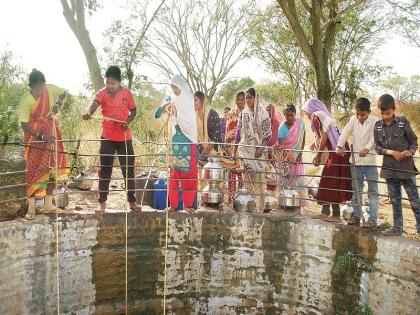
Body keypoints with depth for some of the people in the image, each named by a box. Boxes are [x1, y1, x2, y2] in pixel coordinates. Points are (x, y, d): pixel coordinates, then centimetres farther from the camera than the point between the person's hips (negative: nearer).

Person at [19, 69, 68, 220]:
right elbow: (24, 124, -20)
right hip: (35, 135, -5)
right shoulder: (26, 99, -20)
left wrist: (58, 104, -7)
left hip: (51, 132, 5)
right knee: (34, 170, -7)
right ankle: (31, 208, -3)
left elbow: (63, 93, 12)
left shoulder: (50, 88, -10)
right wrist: (41, 136, -29)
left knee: (52, 168, 6)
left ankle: (48, 204, 16)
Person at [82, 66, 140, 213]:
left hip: (125, 138, 1)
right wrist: (89, 113, -48)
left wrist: (128, 122, -9)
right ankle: (102, 203, 15)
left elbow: (133, 110, 10)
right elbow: (95, 103, -26)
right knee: (105, 170, 4)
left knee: (128, 170, 8)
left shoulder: (127, 93, 0)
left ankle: (132, 201, 20)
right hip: (108, 138, -1)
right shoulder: (102, 93, -5)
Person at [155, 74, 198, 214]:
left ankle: (188, 204, 10)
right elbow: (157, 115, 11)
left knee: (188, 173, 1)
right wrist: (164, 107, -8)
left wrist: (176, 114, -23)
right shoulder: (174, 102, 8)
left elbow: (190, 124, -13)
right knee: (174, 173, 6)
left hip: (188, 142, -4)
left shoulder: (189, 101, -5)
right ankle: (173, 204, 13)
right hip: (176, 141, 5)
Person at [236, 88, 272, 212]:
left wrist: (261, 148, -13)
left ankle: (259, 206, 7)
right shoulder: (244, 113, 9)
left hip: (257, 148, -3)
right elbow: (239, 131, 11)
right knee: (247, 175, 4)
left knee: (258, 176, -2)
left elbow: (267, 132, -5)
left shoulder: (262, 113, -2)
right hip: (245, 148, 4)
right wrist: (237, 146, 5)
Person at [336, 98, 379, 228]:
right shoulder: (353, 119, 5)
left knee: (373, 191, 2)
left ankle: (372, 219, 5)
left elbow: (374, 138, -19)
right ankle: (356, 215, 21)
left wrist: (367, 148, -36)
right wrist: (339, 146, -20)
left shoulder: (374, 121, -6)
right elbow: (345, 132, -4)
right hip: (355, 161, 4)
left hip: (370, 161, -4)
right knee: (356, 190, 11)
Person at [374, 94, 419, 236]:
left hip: (406, 167, -3)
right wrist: (391, 152, -13)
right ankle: (397, 227, 21)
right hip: (389, 168, 3)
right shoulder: (378, 126, 3)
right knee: (395, 200, 12)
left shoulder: (403, 122, -5)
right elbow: (378, 147, 4)